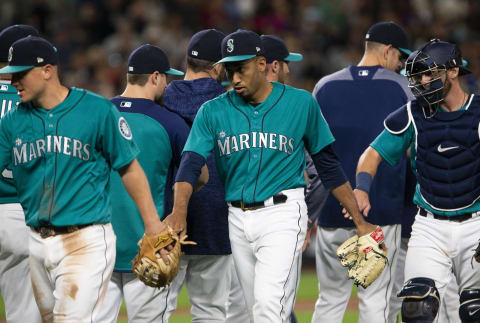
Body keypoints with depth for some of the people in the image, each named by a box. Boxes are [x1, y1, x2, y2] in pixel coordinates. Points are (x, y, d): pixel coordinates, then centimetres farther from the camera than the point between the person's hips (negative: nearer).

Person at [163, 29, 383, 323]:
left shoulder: (301, 103, 0)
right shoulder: (213, 112, 4)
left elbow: (328, 165, 7)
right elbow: (191, 163, -9)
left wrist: (360, 222, 6)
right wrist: (179, 211, -28)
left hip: (282, 214, -4)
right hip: (237, 219, 4)